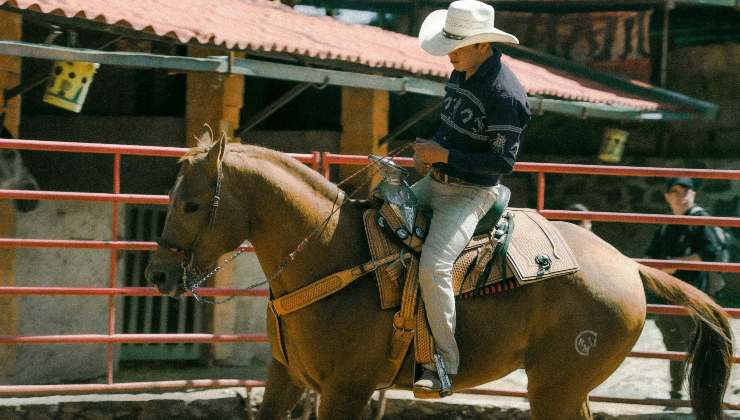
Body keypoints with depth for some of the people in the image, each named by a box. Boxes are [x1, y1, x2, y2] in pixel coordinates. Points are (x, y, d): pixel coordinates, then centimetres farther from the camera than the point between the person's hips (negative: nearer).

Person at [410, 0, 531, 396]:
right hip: (436, 182, 10)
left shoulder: (503, 94, -21)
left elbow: (504, 161, -22)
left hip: (472, 193, -10)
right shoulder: (461, 75, 7)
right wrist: (428, 148, 1)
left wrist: (445, 156, -22)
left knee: (433, 266, -26)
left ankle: (445, 364, -18)